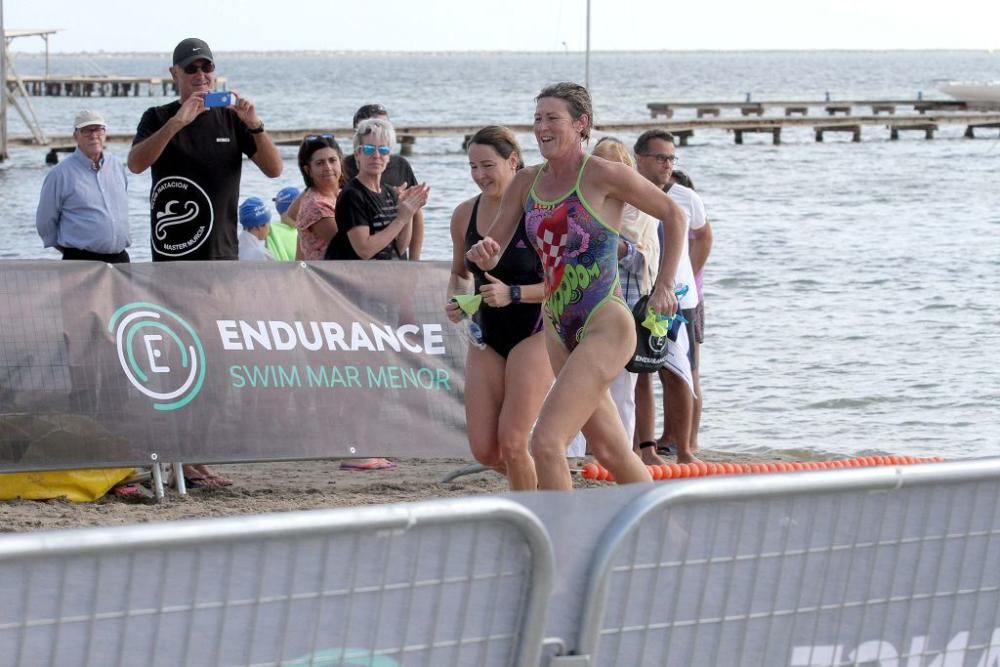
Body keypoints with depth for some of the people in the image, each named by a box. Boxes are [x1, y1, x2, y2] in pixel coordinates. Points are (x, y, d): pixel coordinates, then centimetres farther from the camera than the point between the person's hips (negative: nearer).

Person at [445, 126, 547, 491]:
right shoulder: (465, 214, 3)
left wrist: (514, 294, -26)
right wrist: (456, 299, -3)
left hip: (533, 335, -6)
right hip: (487, 339, 6)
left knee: (511, 442, -12)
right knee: (484, 449, 1)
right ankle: (538, 484, 29)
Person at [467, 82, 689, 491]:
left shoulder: (604, 176, -10)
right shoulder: (526, 184, 7)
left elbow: (673, 216, 1)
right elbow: (490, 258, 9)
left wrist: (664, 286, -2)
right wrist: (483, 253, -15)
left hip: (605, 327, -7)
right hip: (560, 333, 7)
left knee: (545, 442, -19)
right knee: (612, 454, 17)